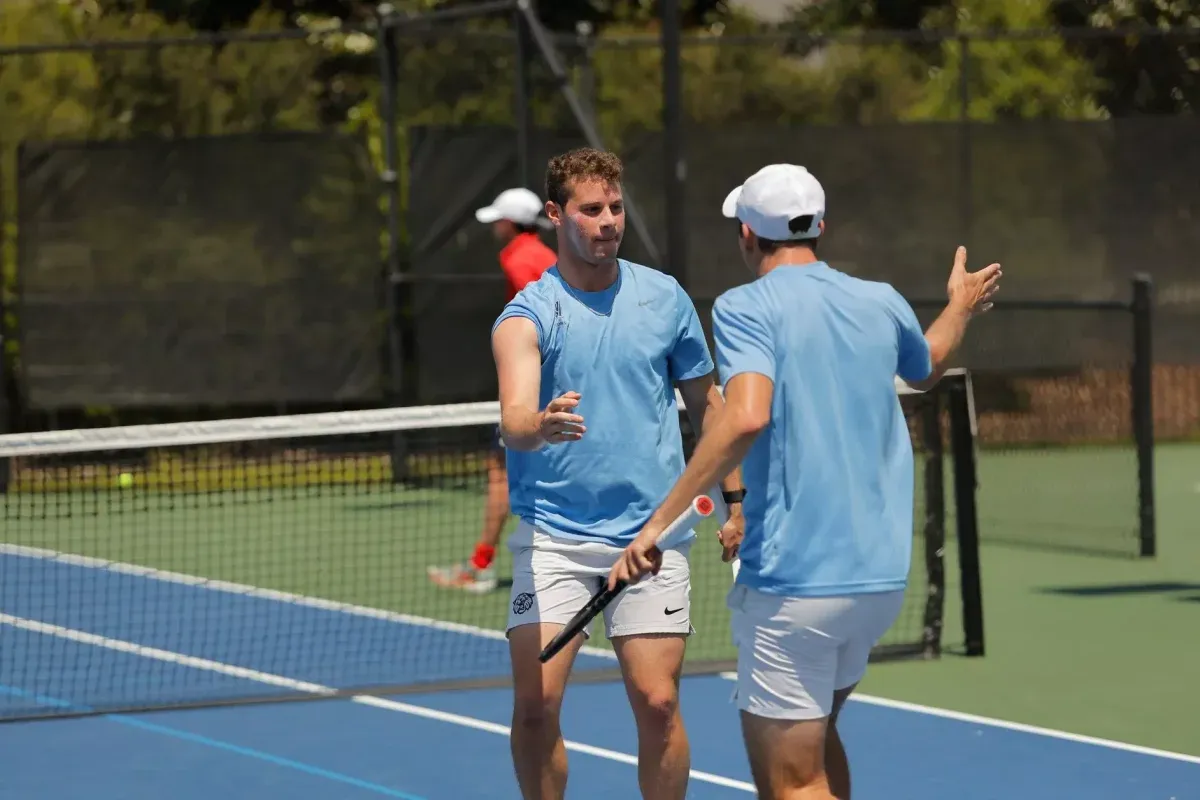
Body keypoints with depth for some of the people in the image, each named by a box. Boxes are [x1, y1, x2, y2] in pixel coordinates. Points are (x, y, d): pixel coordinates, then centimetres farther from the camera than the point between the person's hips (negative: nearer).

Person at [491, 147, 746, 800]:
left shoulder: (665, 298, 5)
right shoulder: (525, 317, -6)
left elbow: (705, 401, 18)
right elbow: (514, 420, -23)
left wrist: (736, 499, 15)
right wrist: (541, 426, -45)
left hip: (650, 532, 2)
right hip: (552, 537, -2)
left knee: (658, 703, -4)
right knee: (535, 703, -9)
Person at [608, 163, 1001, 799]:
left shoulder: (746, 308, -8)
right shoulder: (881, 303, 9)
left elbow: (747, 416, -26)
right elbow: (925, 368, 33)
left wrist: (661, 520, -25)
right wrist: (960, 307, 54)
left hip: (792, 581, -7)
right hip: (881, 575, 7)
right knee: (815, 733, 27)